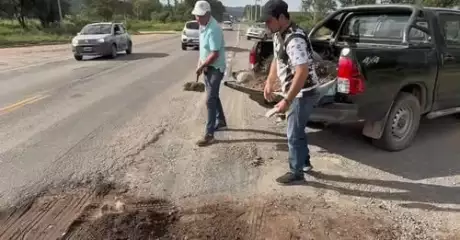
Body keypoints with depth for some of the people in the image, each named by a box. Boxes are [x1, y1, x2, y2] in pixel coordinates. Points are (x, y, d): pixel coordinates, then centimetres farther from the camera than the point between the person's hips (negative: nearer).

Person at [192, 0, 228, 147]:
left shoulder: (214, 29, -24)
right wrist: (200, 63, 8)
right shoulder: (203, 26, 7)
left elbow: (214, 54, -27)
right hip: (208, 67, 10)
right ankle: (221, 121, 38)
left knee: (210, 100, -10)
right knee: (214, 96, 20)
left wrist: (201, 67, -18)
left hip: (215, 68, -10)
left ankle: (209, 134, -5)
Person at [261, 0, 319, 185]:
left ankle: (296, 173, 18)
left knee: (294, 135, 1)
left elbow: (302, 72, -32)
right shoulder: (279, 35, 5)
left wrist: (286, 101, -31)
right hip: (296, 92, 10)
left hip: (303, 93, -10)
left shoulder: (295, 39, -27)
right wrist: (269, 83, 11)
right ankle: (305, 162, 40)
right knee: (297, 130, 22)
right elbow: (277, 59, 20)